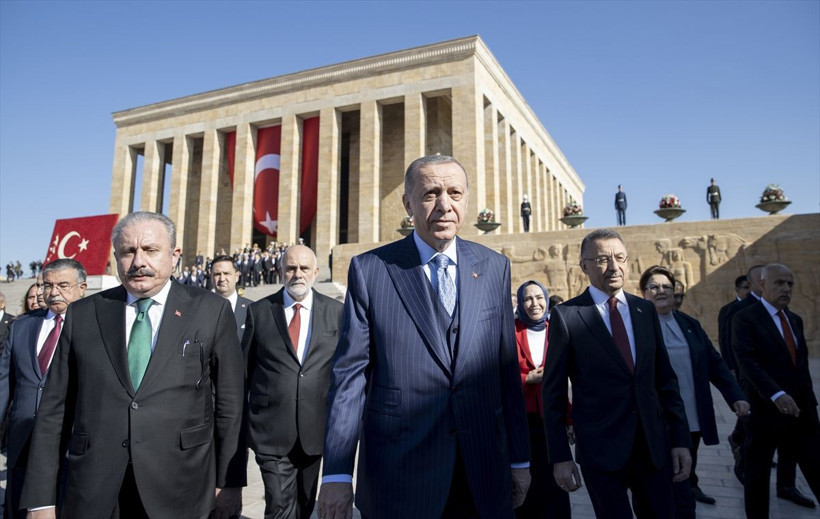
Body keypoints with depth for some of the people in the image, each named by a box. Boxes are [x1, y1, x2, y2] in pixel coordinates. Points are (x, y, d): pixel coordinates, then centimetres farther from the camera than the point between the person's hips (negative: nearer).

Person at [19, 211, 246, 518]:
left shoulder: (211, 311, -3)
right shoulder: (82, 315, 4)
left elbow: (229, 403, -1)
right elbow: (55, 408, 5)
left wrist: (229, 481, 1)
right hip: (92, 494, 2)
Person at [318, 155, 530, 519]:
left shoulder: (494, 267, 4)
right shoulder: (369, 269, -5)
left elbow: (507, 369, 5)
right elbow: (349, 372, -6)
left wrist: (519, 459, 7)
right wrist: (336, 474, -8)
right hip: (397, 474, -2)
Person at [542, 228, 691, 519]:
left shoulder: (645, 310, 6)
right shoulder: (566, 315, -8)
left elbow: (665, 378, 10)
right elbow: (553, 391, -5)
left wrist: (681, 439, 6)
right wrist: (560, 456, -6)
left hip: (654, 444, 4)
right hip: (600, 449, -4)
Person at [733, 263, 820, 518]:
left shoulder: (795, 320, 14)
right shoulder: (745, 318, -9)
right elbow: (747, 362, -21)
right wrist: (776, 394, -31)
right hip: (766, 409, -6)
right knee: (757, 476, 7)